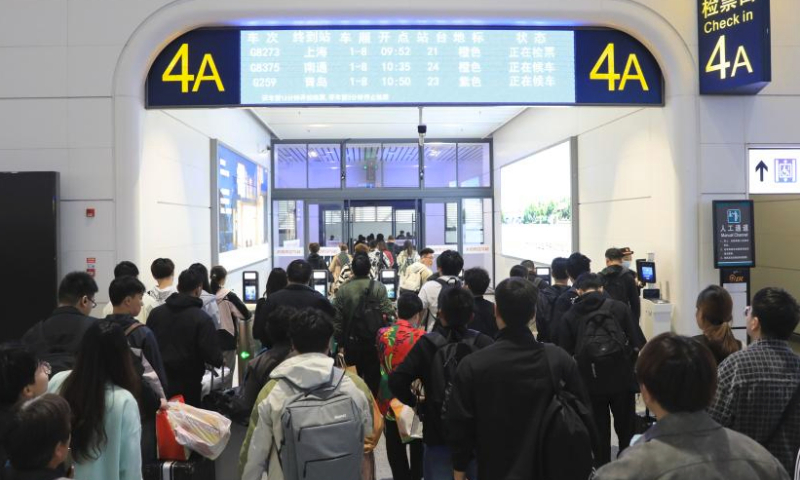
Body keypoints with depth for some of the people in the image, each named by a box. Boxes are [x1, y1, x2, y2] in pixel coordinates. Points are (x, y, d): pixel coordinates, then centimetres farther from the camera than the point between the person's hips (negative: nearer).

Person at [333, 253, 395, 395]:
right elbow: (388, 314, -12)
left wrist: (340, 342, 8)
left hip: (351, 342, 2)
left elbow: (337, 318, -1)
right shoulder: (378, 288, -10)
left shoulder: (342, 289, -4)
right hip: (373, 341, -2)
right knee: (372, 378, 8)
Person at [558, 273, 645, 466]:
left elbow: (564, 353, -3)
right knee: (626, 430, 17)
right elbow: (638, 343, -5)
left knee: (599, 432, 13)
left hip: (591, 383, 0)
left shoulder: (570, 315, -2)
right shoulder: (620, 308, -2)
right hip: (622, 379, 0)